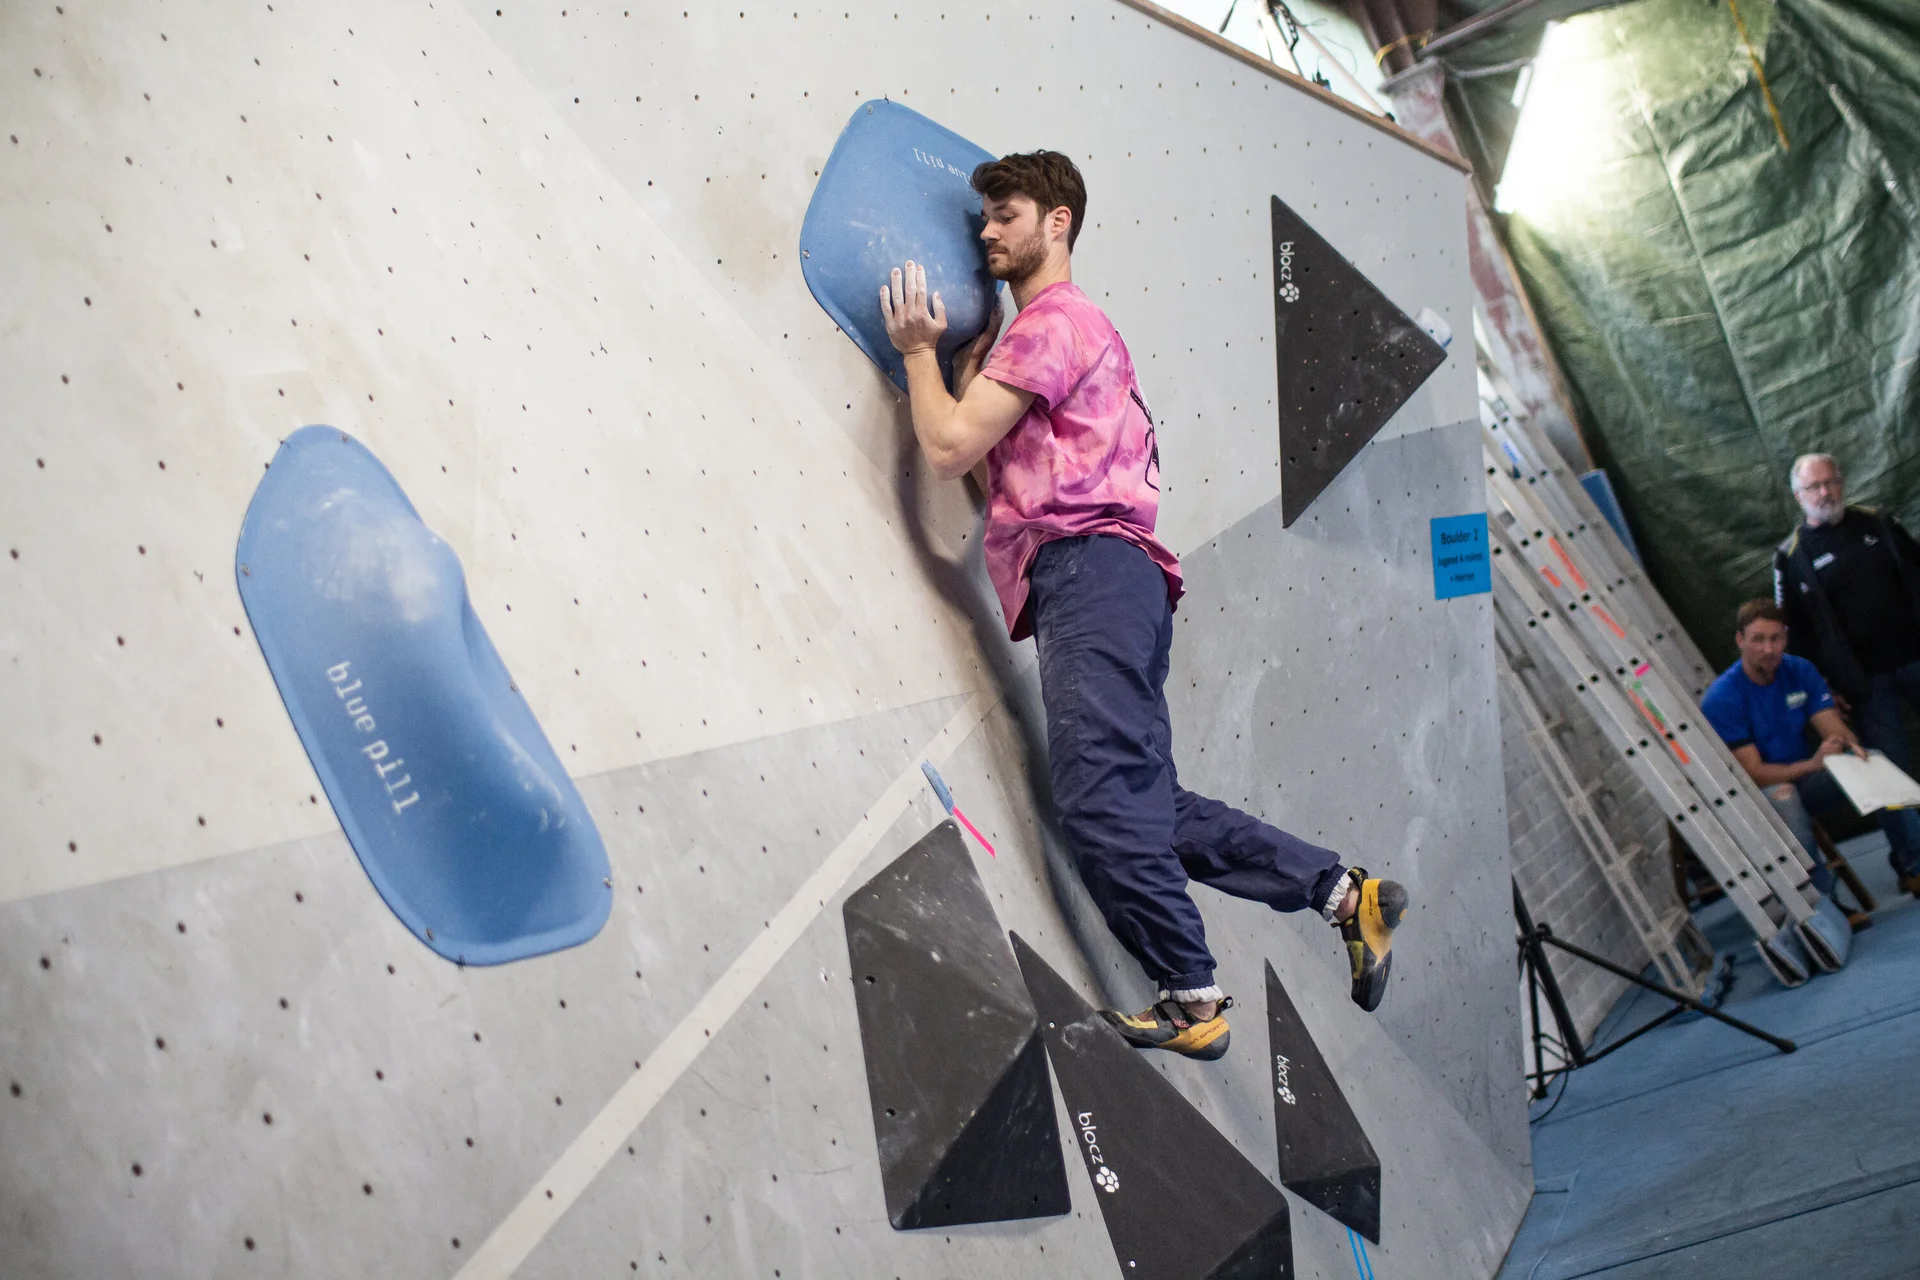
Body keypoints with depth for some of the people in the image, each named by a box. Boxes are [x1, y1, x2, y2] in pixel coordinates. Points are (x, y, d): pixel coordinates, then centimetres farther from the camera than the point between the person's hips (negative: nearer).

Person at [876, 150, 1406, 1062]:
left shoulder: (1052, 321, 0)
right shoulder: (1044, 332, 33)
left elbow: (948, 448, -8)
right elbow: (992, 470, 25)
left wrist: (918, 350, 7)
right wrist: (964, 357, 24)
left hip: (1088, 568, -11)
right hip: (1094, 583, 11)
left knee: (1101, 802, -14)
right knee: (1147, 806, 5)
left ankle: (1190, 1000, -11)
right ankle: (1343, 891, 4)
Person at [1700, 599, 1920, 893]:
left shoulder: (1800, 671, 0)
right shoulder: (1721, 700, -18)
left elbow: (1835, 728, -6)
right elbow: (1752, 773, -21)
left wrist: (1852, 745, -31)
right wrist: (1812, 764, -34)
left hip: (1805, 781, 5)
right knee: (1783, 796, -39)